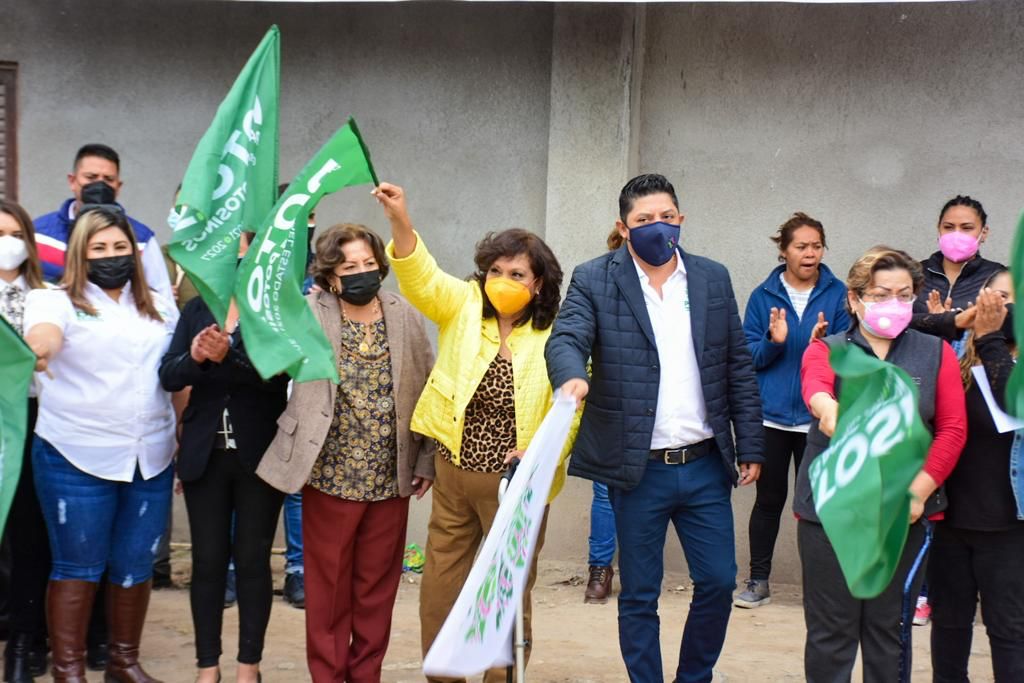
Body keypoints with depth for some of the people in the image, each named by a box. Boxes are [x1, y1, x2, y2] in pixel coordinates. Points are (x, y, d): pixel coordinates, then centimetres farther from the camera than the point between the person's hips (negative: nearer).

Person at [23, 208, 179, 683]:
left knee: (135, 565, 10)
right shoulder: (57, 301, -2)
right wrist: (34, 351, -49)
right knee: (78, 568, 3)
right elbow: (43, 336, -25)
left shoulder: (161, 307, 13)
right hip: (77, 460, -4)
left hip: (151, 459, 4)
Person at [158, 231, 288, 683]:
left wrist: (228, 355, -31)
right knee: (208, 561, 7)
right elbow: (168, 376, 0)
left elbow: (277, 373, -17)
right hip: (205, 453, 3)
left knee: (253, 560, 4)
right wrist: (194, 358, -20)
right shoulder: (196, 310, 8)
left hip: (259, 454, -3)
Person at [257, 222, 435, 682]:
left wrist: (427, 459, 5)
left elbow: (427, 391, 6)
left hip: (391, 478, 2)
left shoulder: (405, 316, 2)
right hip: (330, 476, -2)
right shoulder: (309, 314, -3)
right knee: (328, 585, 9)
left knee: (377, 585, 12)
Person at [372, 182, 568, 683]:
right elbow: (421, 277, -15)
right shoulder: (463, 307, 0)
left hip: (515, 482, -2)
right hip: (453, 473, 3)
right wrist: (399, 220, -31)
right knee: (439, 592, 11)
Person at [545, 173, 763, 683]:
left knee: (718, 581, 8)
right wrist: (573, 375, -40)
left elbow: (739, 369, 9)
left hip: (705, 466, 3)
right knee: (639, 595, 7)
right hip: (638, 469, -3)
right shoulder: (594, 280, -3)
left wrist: (750, 447, 6)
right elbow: (566, 339, -17)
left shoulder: (713, 278, 7)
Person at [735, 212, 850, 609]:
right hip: (771, 415, 1)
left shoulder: (837, 294, 0)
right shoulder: (763, 296, 3)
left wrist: (823, 343, -22)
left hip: (817, 416, -1)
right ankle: (758, 581, 18)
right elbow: (749, 355, 1)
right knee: (769, 498, 7)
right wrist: (774, 341, -18)